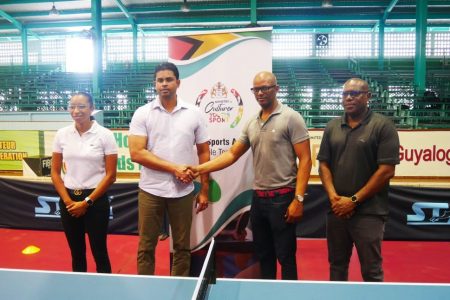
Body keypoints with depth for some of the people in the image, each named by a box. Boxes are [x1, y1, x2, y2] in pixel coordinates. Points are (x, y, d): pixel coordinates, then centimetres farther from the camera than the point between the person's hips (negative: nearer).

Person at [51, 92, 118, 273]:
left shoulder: (105, 135, -7)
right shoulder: (62, 134, 2)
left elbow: (110, 175, -8)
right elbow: (55, 172, 6)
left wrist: (87, 202, -10)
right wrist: (68, 201, -4)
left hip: (96, 200, -3)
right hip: (68, 201, 3)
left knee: (99, 252, 5)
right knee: (76, 253, 14)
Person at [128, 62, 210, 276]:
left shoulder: (194, 114, 2)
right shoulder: (142, 113, -2)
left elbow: (203, 152, 6)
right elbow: (136, 153, -10)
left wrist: (204, 190, 2)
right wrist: (174, 168, -16)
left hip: (184, 191, 1)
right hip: (150, 191, -1)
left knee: (182, 247, 13)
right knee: (146, 247, 10)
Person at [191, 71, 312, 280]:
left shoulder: (291, 118, -8)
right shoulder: (251, 124, 10)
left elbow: (305, 159, -11)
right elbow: (232, 154, 12)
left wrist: (298, 198, -18)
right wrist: (200, 168, 1)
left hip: (282, 197, -6)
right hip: (258, 198, 6)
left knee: (285, 256, 5)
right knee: (263, 255, 17)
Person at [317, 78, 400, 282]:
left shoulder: (382, 126, -5)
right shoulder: (332, 127, 9)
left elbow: (386, 171, -11)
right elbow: (324, 164, 8)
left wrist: (354, 200, -12)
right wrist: (333, 196, -7)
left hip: (368, 212, -4)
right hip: (336, 210, 4)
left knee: (371, 270, 7)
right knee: (337, 264, 17)